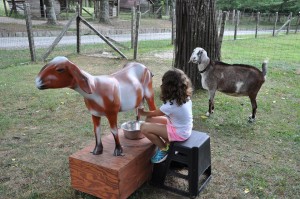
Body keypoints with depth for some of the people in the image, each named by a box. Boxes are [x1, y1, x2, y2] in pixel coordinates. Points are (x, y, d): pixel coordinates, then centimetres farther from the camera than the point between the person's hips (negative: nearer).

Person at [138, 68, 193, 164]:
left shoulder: (170, 105, -27)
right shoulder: (186, 97, -5)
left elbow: (154, 113, -7)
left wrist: (142, 113, 13)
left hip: (179, 133, -8)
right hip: (185, 128, 9)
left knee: (144, 127, -16)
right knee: (149, 120, 8)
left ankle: (164, 149, 4)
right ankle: (169, 144, 13)